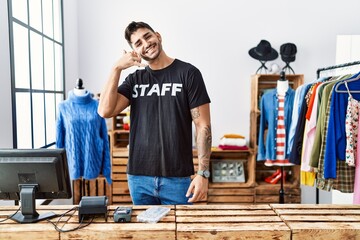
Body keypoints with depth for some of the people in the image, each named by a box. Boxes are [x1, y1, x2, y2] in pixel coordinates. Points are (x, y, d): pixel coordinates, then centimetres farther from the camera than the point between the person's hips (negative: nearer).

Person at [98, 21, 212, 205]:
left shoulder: (188, 73, -3)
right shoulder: (134, 79, 8)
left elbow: (203, 126, -7)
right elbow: (105, 111, -5)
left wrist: (202, 173, -13)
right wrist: (117, 68, -7)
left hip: (177, 178, -3)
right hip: (138, 177, 4)